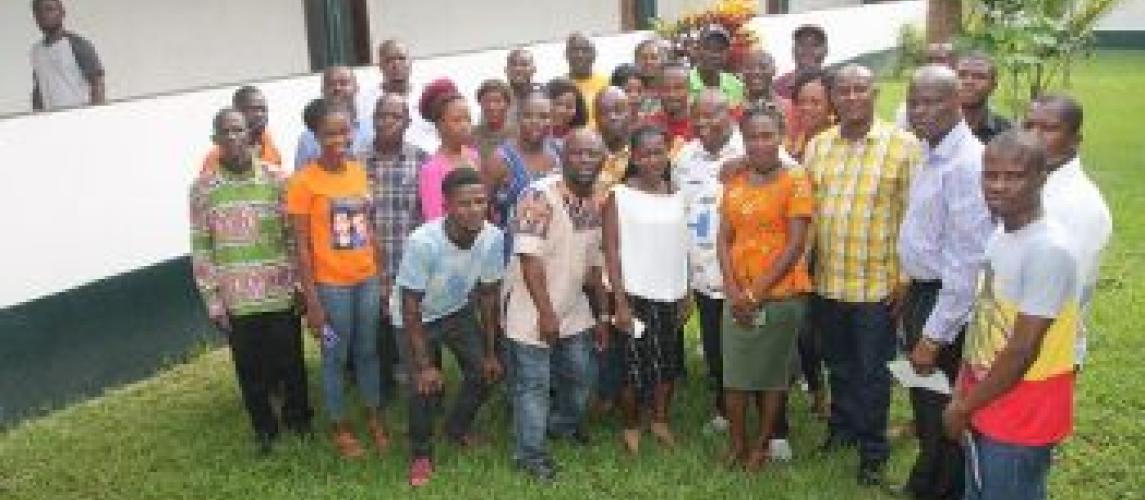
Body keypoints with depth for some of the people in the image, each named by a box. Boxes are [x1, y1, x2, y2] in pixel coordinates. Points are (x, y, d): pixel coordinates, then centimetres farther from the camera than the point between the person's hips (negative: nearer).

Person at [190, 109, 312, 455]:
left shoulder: (276, 179, -3)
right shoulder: (203, 188, -2)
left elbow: (293, 237, 1)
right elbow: (201, 248, 0)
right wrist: (212, 300, -2)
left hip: (280, 294, 0)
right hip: (235, 299, 1)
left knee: (290, 362, 11)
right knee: (250, 369, 12)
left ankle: (298, 418, 34)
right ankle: (264, 429, 31)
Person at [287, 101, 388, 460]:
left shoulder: (359, 171, 4)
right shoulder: (304, 180, -12)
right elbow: (302, 245, -11)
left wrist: (381, 276, 11)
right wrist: (312, 300, -12)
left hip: (367, 279, 5)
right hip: (331, 284, -4)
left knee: (368, 351, 17)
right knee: (336, 356, 10)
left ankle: (374, 419, 34)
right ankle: (340, 428, 27)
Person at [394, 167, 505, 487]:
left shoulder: (493, 238, -24)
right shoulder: (422, 242, -37)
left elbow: (489, 295, -9)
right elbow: (410, 308, -27)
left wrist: (490, 352, -3)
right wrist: (425, 365, -25)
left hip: (459, 310, 4)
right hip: (417, 316, -4)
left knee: (484, 372, -1)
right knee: (428, 384, -15)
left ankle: (457, 427, 29)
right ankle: (421, 452, 12)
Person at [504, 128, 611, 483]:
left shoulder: (599, 201, 0)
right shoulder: (539, 196, -23)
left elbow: (595, 261, 8)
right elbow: (529, 258, -25)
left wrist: (603, 313, 10)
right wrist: (546, 313, -24)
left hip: (574, 308, 8)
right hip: (532, 310, -7)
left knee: (580, 376, 21)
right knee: (533, 384, 4)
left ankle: (563, 424, 48)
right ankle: (530, 454, 22)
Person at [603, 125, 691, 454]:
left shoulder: (676, 196, 7)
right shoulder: (620, 195, -6)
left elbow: (682, 248, 9)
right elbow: (611, 250, -9)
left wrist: (685, 295, 6)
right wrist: (620, 302, -13)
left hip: (670, 294, 4)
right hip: (635, 294, -4)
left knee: (668, 362, 11)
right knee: (635, 364, 1)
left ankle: (660, 420, 30)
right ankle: (631, 427, 20)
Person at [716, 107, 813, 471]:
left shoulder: (795, 179, -9)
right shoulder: (734, 180, 6)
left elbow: (796, 244, -14)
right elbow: (724, 239, 5)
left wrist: (757, 292, -15)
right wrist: (733, 290, -7)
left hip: (780, 294, -4)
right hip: (738, 296, 4)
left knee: (773, 373, 8)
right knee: (734, 372, 8)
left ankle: (764, 443, 24)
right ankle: (737, 442, 24)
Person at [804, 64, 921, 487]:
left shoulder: (903, 146, -8)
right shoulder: (817, 146, 5)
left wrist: (904, 279, -11)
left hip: (877, 284, -4)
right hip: (826, 281, 4)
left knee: (872, 372, 9)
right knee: (838, 365, 19)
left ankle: (873, 451, 26)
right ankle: (841, 427, 40)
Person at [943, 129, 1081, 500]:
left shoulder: (1048, 251, -23)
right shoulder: (999, 236, 4)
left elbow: (1022, 350, -23)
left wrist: (963, 407, -13)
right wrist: (961, 394, 5)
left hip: (1022, 418, -8)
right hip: (985, 407, 8)